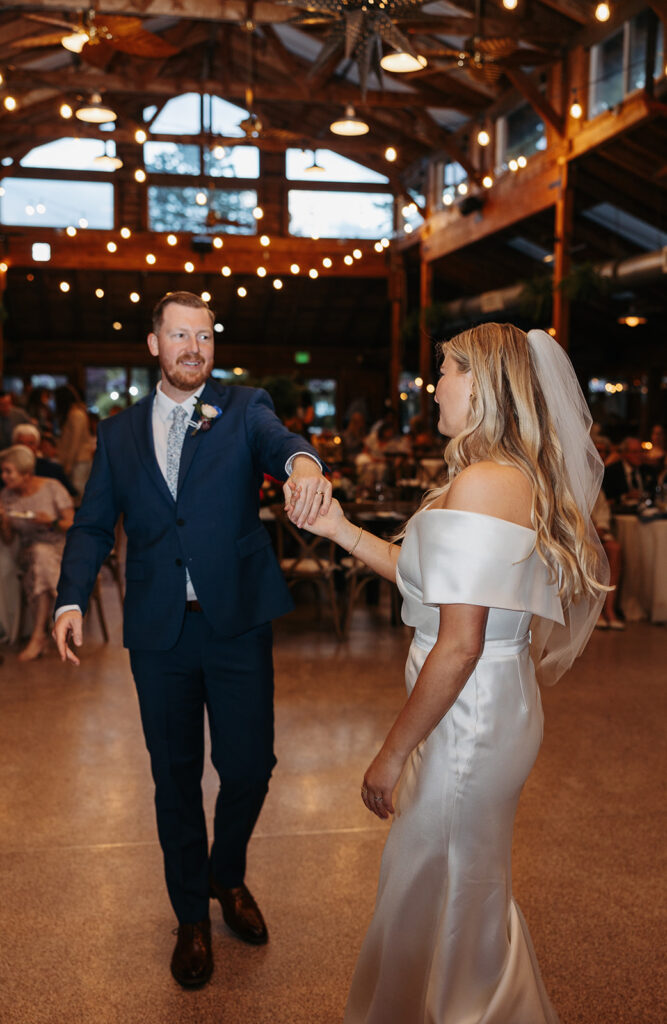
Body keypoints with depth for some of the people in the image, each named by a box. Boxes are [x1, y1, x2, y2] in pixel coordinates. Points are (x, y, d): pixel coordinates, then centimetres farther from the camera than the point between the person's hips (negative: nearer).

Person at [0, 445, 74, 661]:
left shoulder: (52, 488, -7)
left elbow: (72, 524, -5)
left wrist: (52, 523, -23)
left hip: (59, 547, -3)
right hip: (28, 552, 3)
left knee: (42, 556, -36)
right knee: (39, 554, -34)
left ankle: (38, 635, -36)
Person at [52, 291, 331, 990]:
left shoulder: (243, 409, 3)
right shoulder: (119, 432, 9)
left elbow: (276, 440, -19)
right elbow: (93, 525, 7)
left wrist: (302, 460, -44)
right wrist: (71, 598, -8)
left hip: (237, 622, -1)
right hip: (159, 630, 2)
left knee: (249, 767, 4)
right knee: (175, 776, 12)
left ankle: (228, 876, 36)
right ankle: (191, 915, 32)